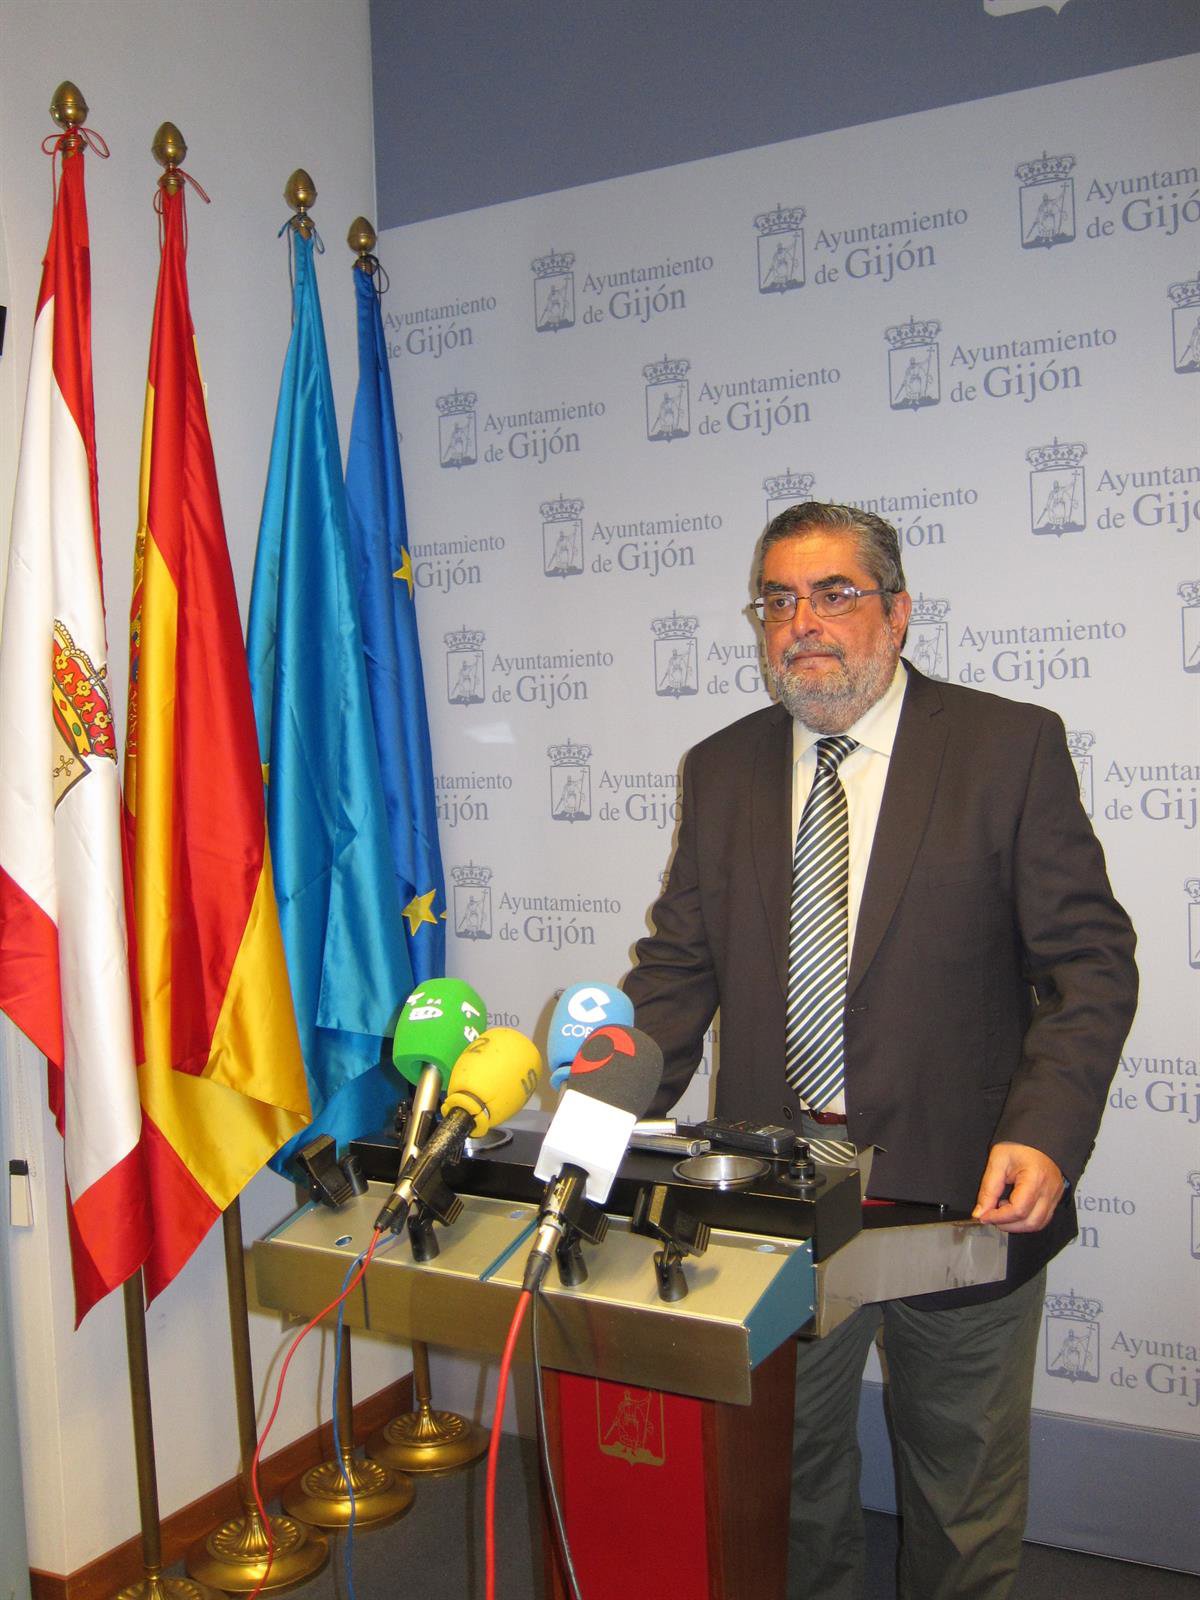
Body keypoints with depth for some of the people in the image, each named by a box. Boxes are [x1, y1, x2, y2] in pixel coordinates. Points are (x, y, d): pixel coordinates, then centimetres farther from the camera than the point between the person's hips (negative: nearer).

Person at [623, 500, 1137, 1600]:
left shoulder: (1011, 746, -7)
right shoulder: (723, 769, 4)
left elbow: (1090, 962, -9)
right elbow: (681, 964, 5)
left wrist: (1045, 1136, -22)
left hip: (960, 1196, -2)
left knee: (965, 1500, 18)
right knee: (790, 1471, 21)